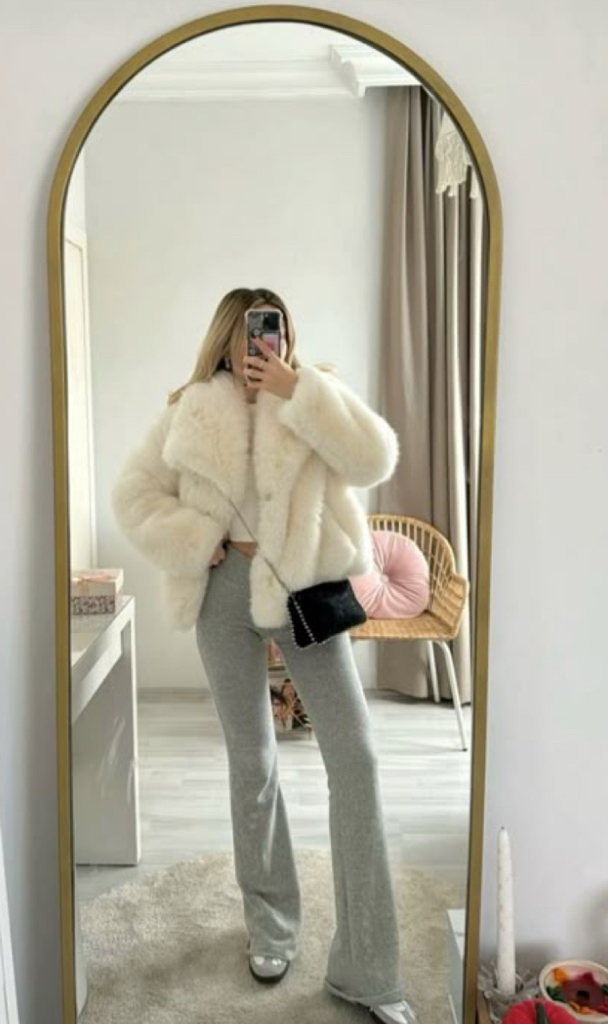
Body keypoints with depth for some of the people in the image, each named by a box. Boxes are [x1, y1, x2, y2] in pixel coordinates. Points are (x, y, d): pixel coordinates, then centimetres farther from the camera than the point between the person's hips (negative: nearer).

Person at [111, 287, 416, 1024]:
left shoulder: (314, 399, 3)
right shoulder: (191, 410, 3)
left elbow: (376, 460, -13)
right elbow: (134, 493, 3)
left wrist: (297, 392, -16)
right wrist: (191, 544, -10)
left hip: (304, 587, 0)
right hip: (227, 590, 0)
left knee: (354, 755, -6)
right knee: (252, 761, 11)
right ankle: (269, 924, 33)